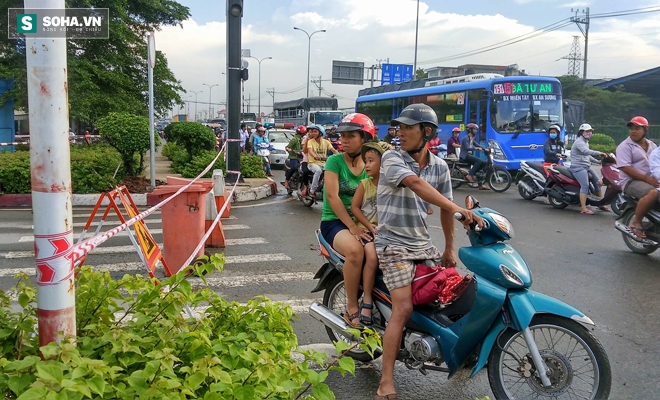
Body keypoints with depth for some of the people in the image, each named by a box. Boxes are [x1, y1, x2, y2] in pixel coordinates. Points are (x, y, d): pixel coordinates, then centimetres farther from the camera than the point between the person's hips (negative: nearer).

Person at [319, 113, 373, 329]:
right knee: (355, 250, -34)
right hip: (334, 221, -3)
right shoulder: (335, 161, -4)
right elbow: (332, 196, -14)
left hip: (362, 221, 4)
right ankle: (352, 309, -19)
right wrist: (352, 226, -21)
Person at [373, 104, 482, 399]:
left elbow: (443, 208, 13)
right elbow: (416, 184, -30)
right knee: (404, 308, -17)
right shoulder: (391, 158, -12)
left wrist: (450, 248, 13)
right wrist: (460, 210, -38)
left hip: (424, 244, 6)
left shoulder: (440, 167, 6)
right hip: (394, 245, -6)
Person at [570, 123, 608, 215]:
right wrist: (600, 153, -40)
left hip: (587, 167, 10)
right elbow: (586, 151, -33)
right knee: (585, 186, -23)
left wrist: (597, 161, 18)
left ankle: (601, 204, 23)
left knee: (597, 183, 11)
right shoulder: (579, 142, -13)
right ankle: (583, 209, -26)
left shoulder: (586, 142, 20)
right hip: (578, 167, -10)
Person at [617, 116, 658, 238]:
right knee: (653, 193, -35)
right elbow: (625, 168, -16)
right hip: (631, 182, -8)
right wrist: (647, 179, -22)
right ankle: (636, 223, -22)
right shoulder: (625, 146, -5)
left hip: (652, 180, 8)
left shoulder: (652, 145, 19)